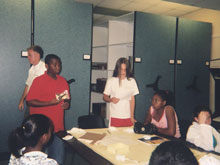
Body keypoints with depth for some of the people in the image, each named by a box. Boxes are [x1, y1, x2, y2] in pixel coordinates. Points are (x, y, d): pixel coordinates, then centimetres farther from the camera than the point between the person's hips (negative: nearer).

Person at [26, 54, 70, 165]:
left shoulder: (63, 81, 10)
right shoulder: (39, 80, -8)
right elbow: (29, 101, -12)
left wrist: (67, 104, -2)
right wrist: (50, 103, -19)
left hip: (58, 126, 5)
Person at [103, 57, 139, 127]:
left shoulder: (132, 81, 4)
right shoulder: (111, 81, -2)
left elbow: (132, 99, 7)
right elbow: (104, 97, 3)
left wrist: (132, 117, 6)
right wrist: (111, 99, -19)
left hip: (128, 117, 2)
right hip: (115, 117, -2)